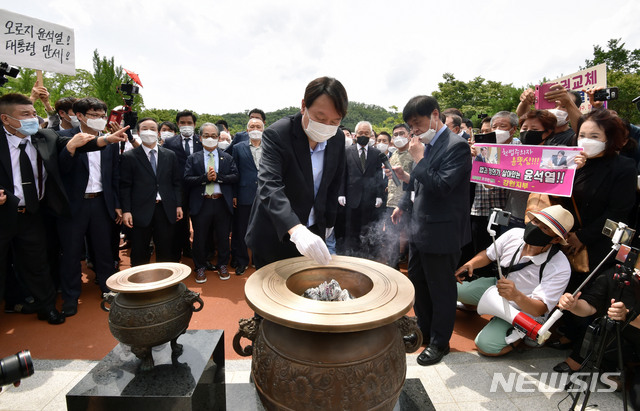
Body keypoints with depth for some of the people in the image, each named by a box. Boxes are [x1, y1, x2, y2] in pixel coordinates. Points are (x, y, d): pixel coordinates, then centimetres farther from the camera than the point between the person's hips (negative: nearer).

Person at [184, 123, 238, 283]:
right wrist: (205, 178, -16)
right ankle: (200, 268, 25)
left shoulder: (227, 158, 10)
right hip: (201, 203, 0)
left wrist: (218, 177, -15)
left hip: (222, 203, 1)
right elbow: (187, 180, -3)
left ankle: (222, 266, 26)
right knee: (200, 238, 8)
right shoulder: (193, 158, 8)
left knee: (223, 237, 9)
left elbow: (235, 176, -2)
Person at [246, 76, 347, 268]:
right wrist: (296, 230, -49)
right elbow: (269, 186, -35)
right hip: (274, 236, -4)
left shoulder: (338, 139, -4)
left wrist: (329, 221, 11)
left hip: (313, 233, 4)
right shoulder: (276, 134, -21)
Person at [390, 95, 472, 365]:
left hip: (441, 233, -9)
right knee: (418, 283, 21)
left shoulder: (456, 146, -16)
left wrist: (419, 158, -20)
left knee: (441, 289, 9)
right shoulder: (425, 145, 9)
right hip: (419, 229, 9)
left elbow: (442, 186, -26)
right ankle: (424, 331, 42)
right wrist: (403, 205, 14)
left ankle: (440, 342, 29)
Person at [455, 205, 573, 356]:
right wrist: (470, 264, -19)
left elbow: (539, 310, -30)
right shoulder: (514, 234, -15)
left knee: (485, 346, -24)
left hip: (523, 310, -5)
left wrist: (516, 296, -52)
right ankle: (471, 304, 29)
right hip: (496, 287, 5)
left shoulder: (560, 268, -28)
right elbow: (488, 254, 2)